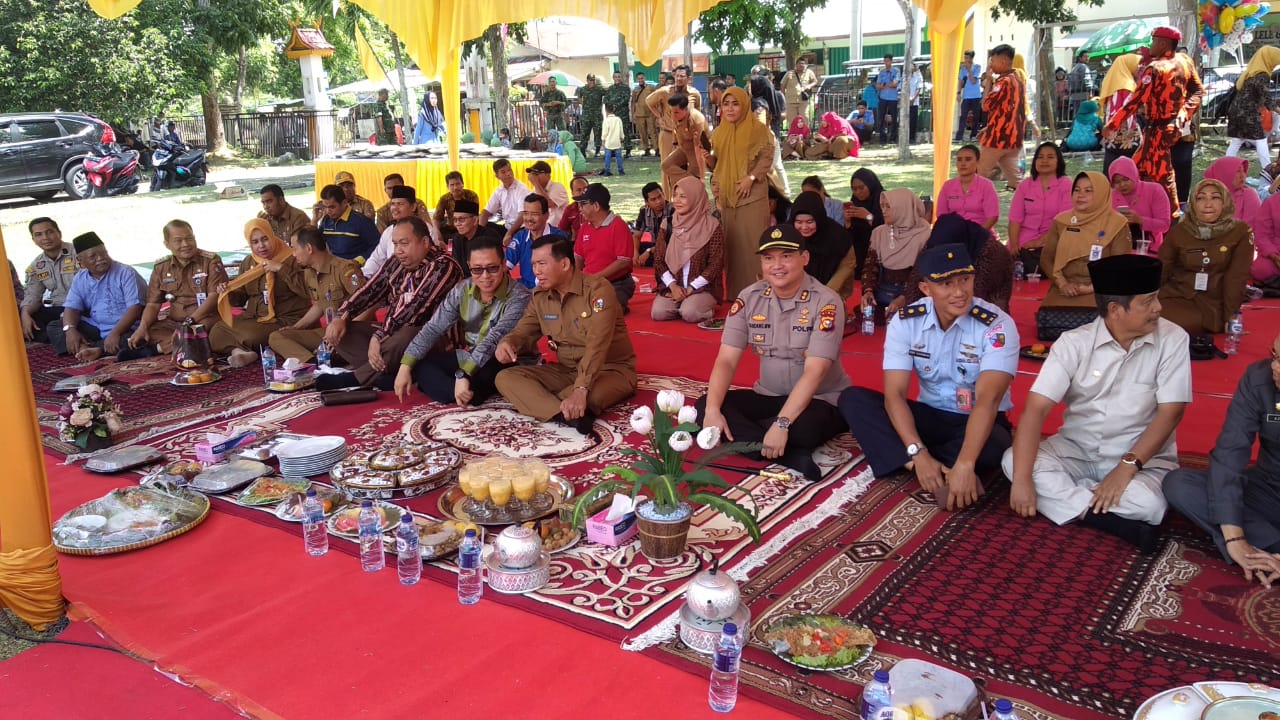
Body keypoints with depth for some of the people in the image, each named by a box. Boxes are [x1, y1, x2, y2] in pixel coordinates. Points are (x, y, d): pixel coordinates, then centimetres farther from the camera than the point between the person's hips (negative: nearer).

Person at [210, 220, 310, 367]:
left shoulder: (291, 259, -8)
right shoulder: (247, 263, 12)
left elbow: (307, 290, -22)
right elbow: (241, 297, 19)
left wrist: (281, 268, -23)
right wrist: (228, 293, -4)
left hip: (285, 320, -7)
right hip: (254, 317, 7)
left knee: (251, 336, -33)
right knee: (216, 332, -13)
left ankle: (237, 350, -7)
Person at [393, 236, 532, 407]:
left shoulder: (519, 297, -21)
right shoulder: (462, 290, -3)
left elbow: (494, 339, -33)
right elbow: (433, 328, -4)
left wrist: (463, 375, -43)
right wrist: (405, 366, -14)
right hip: (466, 358, 6)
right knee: (416, 361, -10)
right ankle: (468, 395, -22)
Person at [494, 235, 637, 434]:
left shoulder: (598, 289, -19)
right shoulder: (540, 296, 2)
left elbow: (596, 345, -30)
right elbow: (523, 332, 9)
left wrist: (580, 390, -43)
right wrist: (507, 343, -17)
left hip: (611, 370, -7)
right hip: (566, 370, 7)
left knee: (591, 397, -43)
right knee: (505, 378, -16)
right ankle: (569, 415, -38)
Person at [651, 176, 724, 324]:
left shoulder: (712, 226, -5)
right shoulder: (668, 223, 5)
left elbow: (716, 264, -8)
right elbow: (658, 260, 4)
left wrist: (691, 288, -13)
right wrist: (672, 285, -10)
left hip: (703, 287, -3)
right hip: (671, 286, 3)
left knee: (690, 314, -31)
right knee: (658, 313, -23)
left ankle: (707, 308, 3)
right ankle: (683, 305, 7)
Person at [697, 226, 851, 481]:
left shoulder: (826, 303, -17)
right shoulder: (749, 298, -3)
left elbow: (814, 372, -25)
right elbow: (726, 360, -7)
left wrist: (782, 423, -35)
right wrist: (712, 410, -24)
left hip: (821, 400, -6)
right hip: (767, 395, 6)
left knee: (802, 427, -40)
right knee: (703, 407, -19)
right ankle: (792, 455, -28)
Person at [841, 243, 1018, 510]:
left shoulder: (997, 325, -20)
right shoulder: (905, 322, -12)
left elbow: (987, 400, -31)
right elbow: (894, 394, -18)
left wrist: (965, 465, -43)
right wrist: (919, 454, -33)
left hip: (978, 423, -3)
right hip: (929, 415, 3)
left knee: (993, 447, -39)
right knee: (852, 399, -19)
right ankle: (941, 475, -30)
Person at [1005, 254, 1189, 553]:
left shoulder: (1172, 339, -10)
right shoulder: (1074, 343, -12)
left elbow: (1170, 412, -12)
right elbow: (1036, 408, -19)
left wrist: (1127, 467, -24)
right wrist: (1022, 479, -30)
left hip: (1143, 457, -2)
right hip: (1077, 450, 2)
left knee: (1149, 503, -35)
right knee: (1013, 460, -25)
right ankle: (1119, 522, -25)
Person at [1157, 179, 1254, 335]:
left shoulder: (1241, 232, -5)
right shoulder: (1178, 231, 0)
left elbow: (1237, 277, -7)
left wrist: (1231, 318, -11)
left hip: (1213, 304, -3)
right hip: (1176, 296, 3)